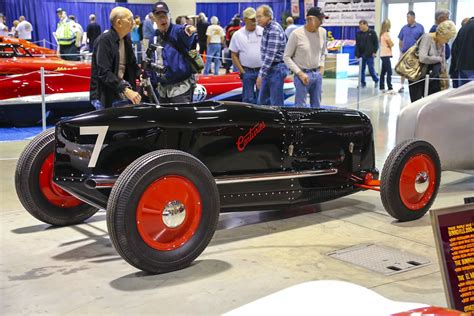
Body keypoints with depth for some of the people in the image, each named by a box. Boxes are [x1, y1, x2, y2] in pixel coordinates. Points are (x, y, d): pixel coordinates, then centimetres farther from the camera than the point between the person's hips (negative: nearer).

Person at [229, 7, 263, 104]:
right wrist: (242, 72, -4)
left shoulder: (263, 32, 2)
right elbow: (234, 55, 3)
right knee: (248, 99, 3)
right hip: (247, 72, -1)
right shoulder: (238, 35, 0)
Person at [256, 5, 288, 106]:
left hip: (276, 69, -10)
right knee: (262, 101, 14)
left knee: (276, 103, -3)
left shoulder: (274, 30, -20)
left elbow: (270, 55, -24)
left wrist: (261, 74, -23)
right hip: (269, 69, 10)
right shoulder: (267, 28, 11)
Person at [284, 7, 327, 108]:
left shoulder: (322, 32, 2)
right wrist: (300, 73, -13)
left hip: (317, 74, 5)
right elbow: (287, 57, -8)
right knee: (301, 106, -5)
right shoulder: (296, 34, -13)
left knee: (316, 106, 11)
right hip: (303, 74, -5)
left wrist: (322, 66, 8)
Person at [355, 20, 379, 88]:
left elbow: (376, 43, 0)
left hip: (369, 54, -4)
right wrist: (357, 54, 4)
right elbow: (357, 44, 10)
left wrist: (374, 52, -8)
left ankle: (376, 80, 16)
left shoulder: (372, 32, -1)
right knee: (361, 69, 5)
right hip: (361, 54, 4)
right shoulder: (358, 33, 9)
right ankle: (362, 83, 13)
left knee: (371, 68, -4)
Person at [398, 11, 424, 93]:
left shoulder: (420, 27, -3)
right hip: (405, 52, 2)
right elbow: (400, 40, 11)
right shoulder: (404, 28, 6)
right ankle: (402, 86, 13)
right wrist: (400, 51, 5)